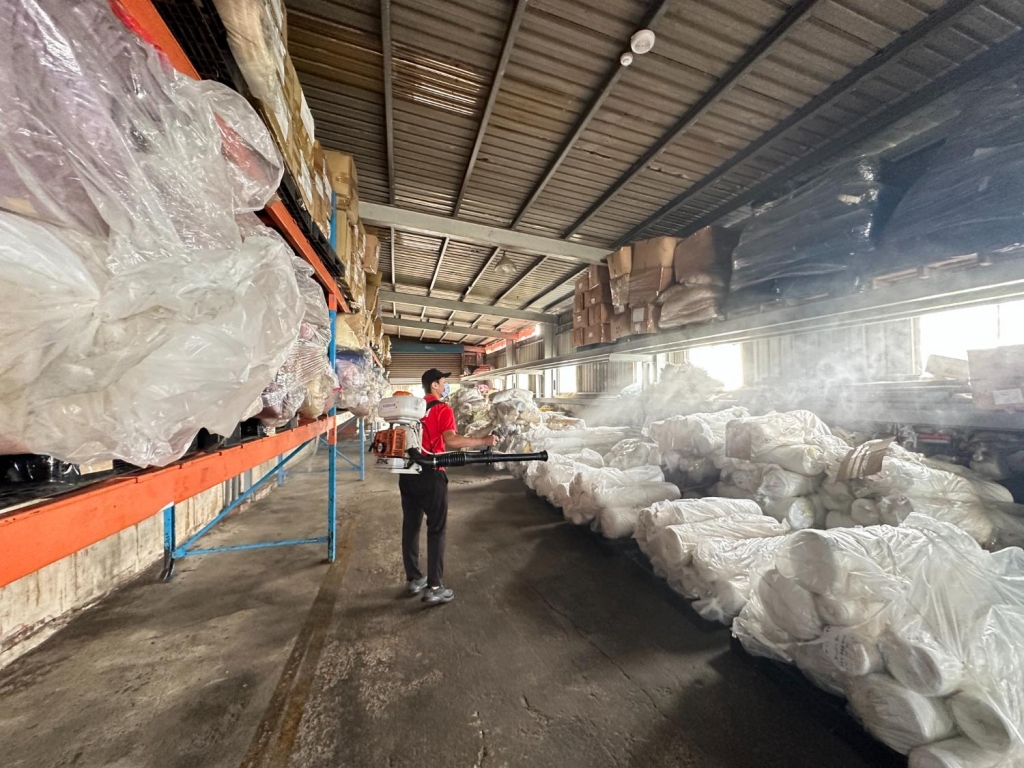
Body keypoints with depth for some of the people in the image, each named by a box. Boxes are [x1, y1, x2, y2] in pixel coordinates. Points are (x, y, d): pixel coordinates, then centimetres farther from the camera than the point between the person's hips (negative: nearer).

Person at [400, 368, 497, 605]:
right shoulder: (442, 409, -10)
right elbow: (451, 440, -24)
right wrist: (483, 441, -21)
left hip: (408, 473, 7)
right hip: (430, 475, -7)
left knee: (410, 526, 15)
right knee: (436, 529, 4)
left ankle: (414, 579, 29)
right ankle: (434, 588, 9)